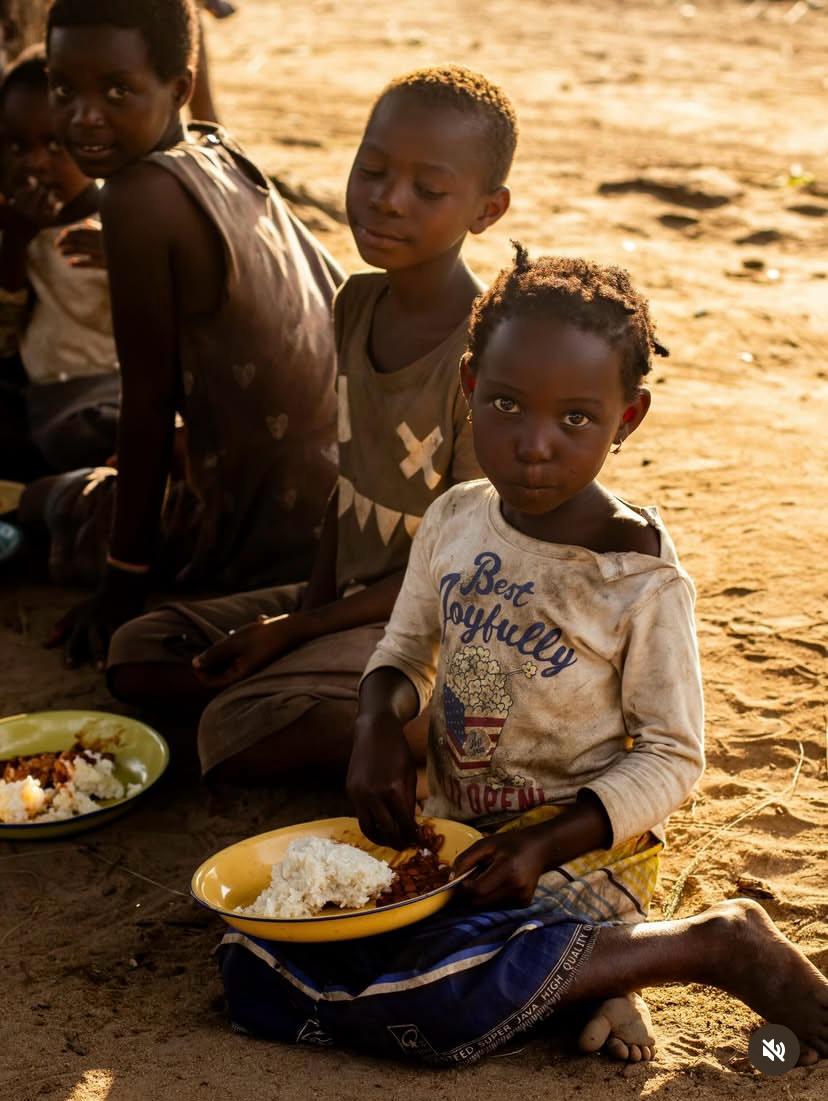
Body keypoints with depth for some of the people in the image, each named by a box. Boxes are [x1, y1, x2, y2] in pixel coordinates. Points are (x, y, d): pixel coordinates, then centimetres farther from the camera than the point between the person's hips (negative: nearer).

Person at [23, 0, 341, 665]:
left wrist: (124, 583, -8)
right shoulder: (224, 159, 4)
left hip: (280, 536, -8)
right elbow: (344, 300, 15)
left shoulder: (138, 196, -20)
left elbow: (149, 398, -17)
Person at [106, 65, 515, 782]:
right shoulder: (358, 305, 1)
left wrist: (293, 631, -16)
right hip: (346, 596, 9)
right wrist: (312, 603, -3)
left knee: (239, 737, -27)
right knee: (135, 657, 1)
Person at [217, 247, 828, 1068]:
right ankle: (562, 967, 2)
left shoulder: (639, 578, -16)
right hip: (445, 829, 6)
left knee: (424, 1005, -29)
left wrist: (546, 843, -24)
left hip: (574, 855, -6)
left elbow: (671, 757, -11)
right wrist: (379, 727, -10)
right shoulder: (453, 522, -1)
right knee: (256, 970, -7)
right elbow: (407, 650, 13)